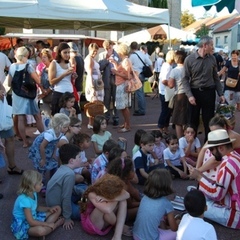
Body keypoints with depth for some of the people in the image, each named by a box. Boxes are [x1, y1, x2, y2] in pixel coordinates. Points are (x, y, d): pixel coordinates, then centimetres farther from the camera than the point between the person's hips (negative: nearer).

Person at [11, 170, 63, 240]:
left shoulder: (33, 193, -3)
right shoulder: (24, 200, -30)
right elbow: (31, 222, -28)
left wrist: (49, 209, -3)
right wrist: (47, 224, -21)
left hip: (34, 218, 9)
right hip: (23, 224, -9)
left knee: (58, 209, 5)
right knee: (40, 230, -42)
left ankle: (45, 227, -13)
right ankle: (56, 224, -12)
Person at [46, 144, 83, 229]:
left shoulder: (63, 168, 1)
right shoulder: (69, 174, -27)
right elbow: (66, 197, -25)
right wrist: (67, 218, -17)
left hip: (54, 201, 9)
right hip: (57, 206, -9)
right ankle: (61, 215, -4)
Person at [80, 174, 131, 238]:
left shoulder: (108, 190, -12)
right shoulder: (92, 195, -30)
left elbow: (126, 195, -24)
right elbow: (108, 210, -46)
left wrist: (112, 199, -39)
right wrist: (116, 200, -27)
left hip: (105, 222, 6)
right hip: (91, 225, -6)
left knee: (122, 201, -16)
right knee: (104, 208, -37)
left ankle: (117, 236, -23)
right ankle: (120, 227, -7)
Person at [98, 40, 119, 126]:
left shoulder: (118, 54, 0)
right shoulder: (102, 55, 4)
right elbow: (100, 67, -7)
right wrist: (107, 58, -13)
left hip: (116, 79, -1)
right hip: (107, 80, 1)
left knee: (115, 100, 6)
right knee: (106, 100, 8)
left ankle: (116, 118, 14)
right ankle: (106, 117, 19)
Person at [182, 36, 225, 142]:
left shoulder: (212, 59, 4)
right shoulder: (189, 59, -7)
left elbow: (216, 78, 10)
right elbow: (185, 79, -6)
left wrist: (220, 94, 6)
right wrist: (190, 95, -15)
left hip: (209, 92, 3)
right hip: (195, 92, -2)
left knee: (209, 120, 8)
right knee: (193, 120, 7)